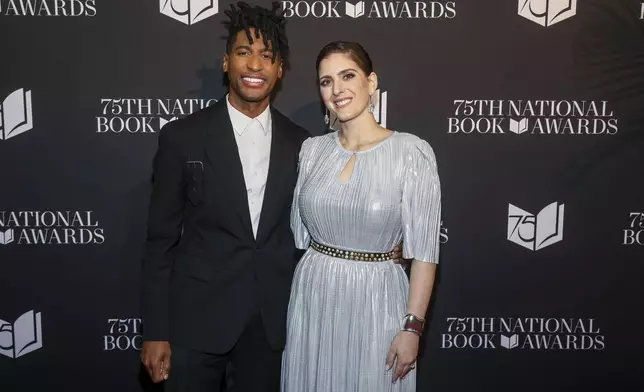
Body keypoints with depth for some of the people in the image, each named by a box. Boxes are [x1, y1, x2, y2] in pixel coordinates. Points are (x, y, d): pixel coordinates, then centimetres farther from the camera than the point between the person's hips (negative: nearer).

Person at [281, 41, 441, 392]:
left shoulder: (411, 151, -12)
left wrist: (412, 326, -14)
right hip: (312, 298, 4)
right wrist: (289, 301, 9)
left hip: (376, 300, -4)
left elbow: (424, 250, -11)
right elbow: (298, 234, 9)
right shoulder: (312, 149, 1)